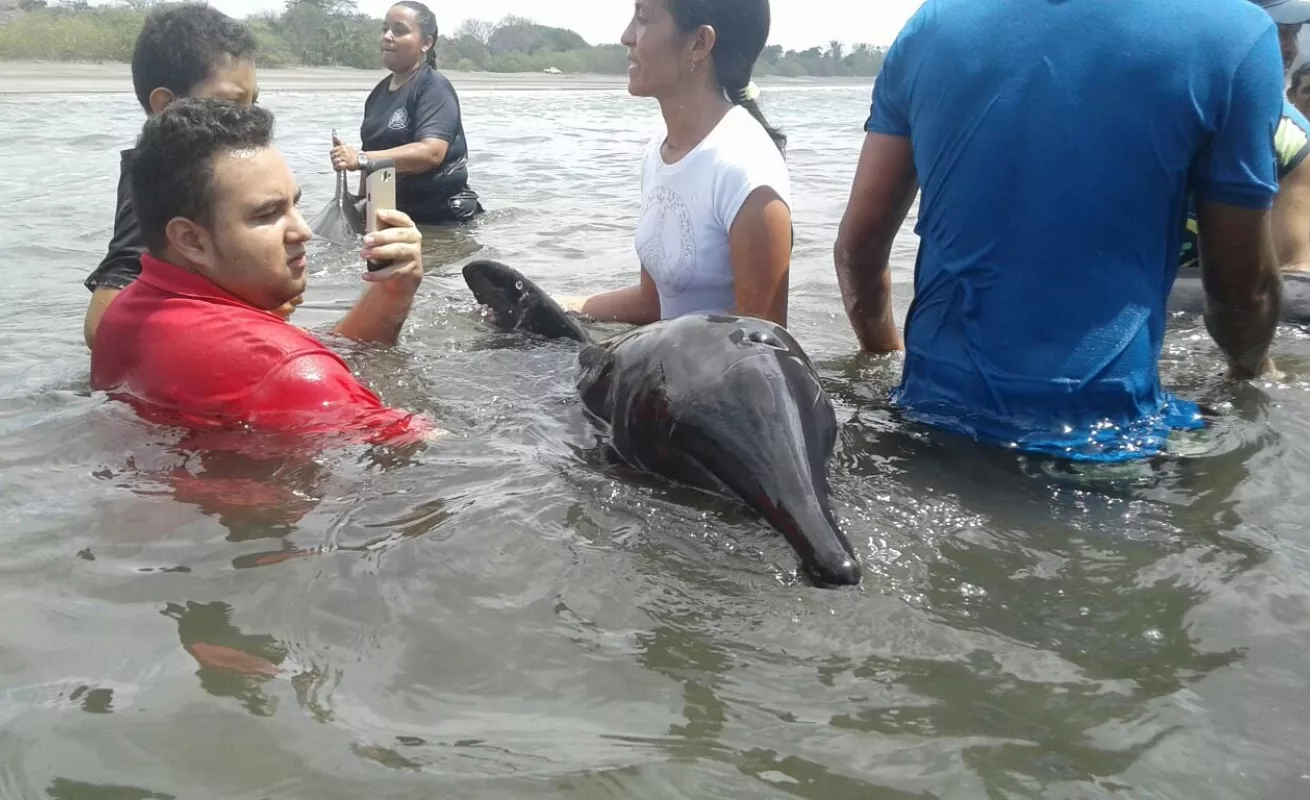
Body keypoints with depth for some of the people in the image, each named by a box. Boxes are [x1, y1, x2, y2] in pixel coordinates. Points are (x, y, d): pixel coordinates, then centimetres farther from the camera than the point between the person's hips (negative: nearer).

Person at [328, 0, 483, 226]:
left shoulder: (434, 87, -13)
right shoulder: (379, 92, 12)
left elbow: (431, 152, -28)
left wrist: (361, 159, -32)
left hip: (441, 216, -8)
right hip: (389, 212, 8)